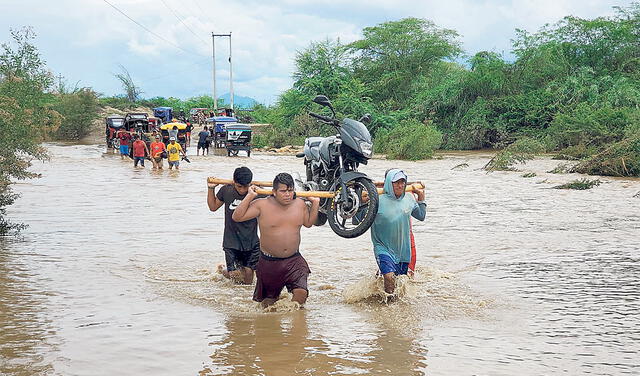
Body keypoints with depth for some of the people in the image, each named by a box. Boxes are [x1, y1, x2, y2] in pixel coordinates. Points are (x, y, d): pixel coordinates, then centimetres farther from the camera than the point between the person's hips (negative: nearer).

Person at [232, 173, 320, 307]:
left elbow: (308, 223, 19)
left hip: (294, 261, 2)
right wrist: (249, 196, -16)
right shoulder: (262, 205, -11)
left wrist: (315, 203, 9)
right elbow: (237, 217, -14)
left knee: (301, 293, -19)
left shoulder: (299, 204, 2)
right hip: (269, 262, -2)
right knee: (269, 300, 12)